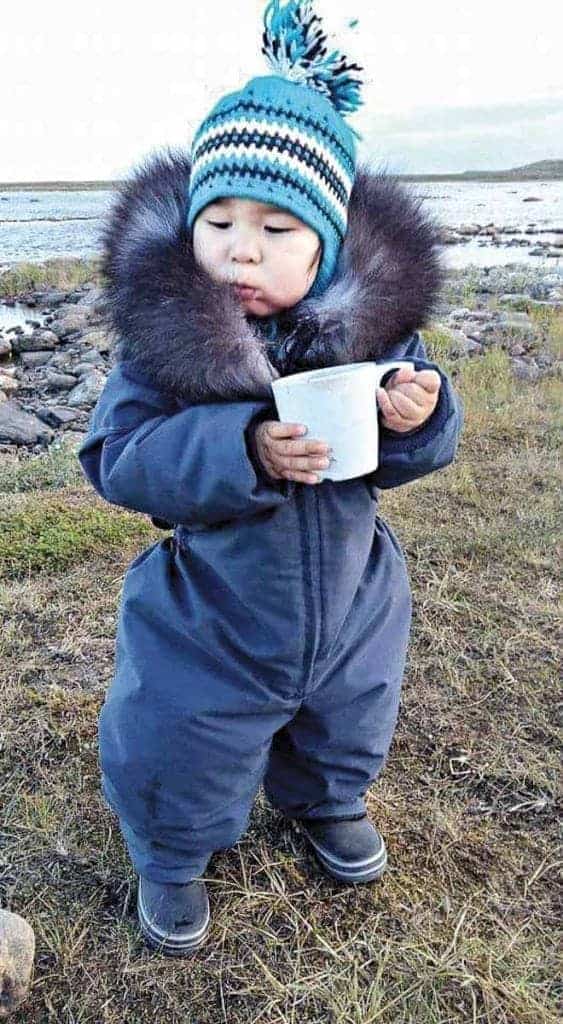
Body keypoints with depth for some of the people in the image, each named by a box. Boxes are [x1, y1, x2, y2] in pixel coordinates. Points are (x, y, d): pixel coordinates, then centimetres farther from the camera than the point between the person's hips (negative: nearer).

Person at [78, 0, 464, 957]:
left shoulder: (374, 315, -15)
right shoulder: (164, 330, -21)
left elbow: (416, 443, -4)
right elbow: (115, 458, -22)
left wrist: (420, 418, -28)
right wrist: (243, 448, -37)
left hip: (346, 604, 3)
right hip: (207, 622, -2)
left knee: (343, 733, 29)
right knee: (176, 756, 16)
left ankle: (326, 800, 65)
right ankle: (170, 855, 51)